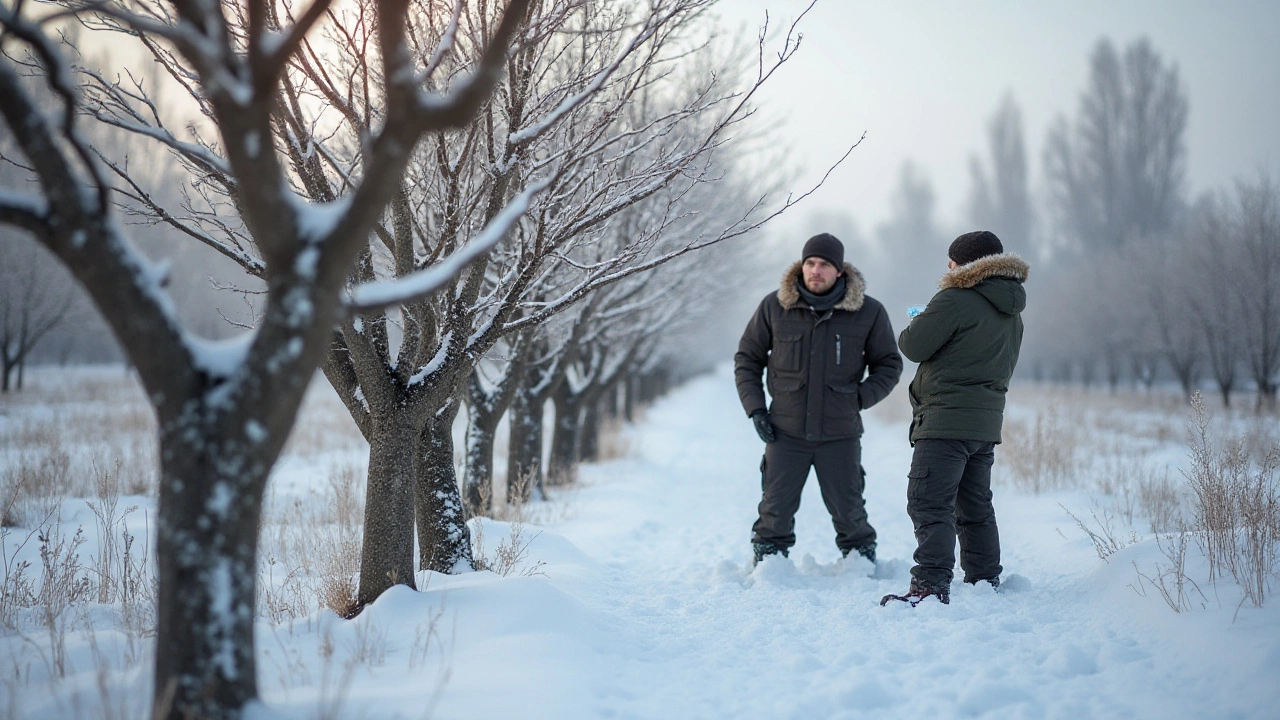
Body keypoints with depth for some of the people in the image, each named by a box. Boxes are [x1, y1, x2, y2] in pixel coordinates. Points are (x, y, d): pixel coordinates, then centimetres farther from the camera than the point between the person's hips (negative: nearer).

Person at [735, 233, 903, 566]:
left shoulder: (868, 312, -3)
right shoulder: (774, 307, -2)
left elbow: (889, 365, 8)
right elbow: (746, 359, 8)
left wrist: (860, 399, -6)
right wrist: (755, 408, -1)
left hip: (840, 434, 0)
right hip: (786, 432, 0)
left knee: (849, 514, 9)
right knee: (775, 513, 3)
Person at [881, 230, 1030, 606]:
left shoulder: (954, 300, -13)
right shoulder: (1011, 313, 15)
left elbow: (914, 346, -11)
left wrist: (913, 326, 13)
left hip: (946, 420, -9)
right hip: (987, 421, 9)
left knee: (929, 505, -11)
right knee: (975, 507, 18)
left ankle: (930, 586, -19)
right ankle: (985, 582, 24)